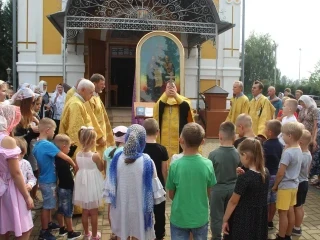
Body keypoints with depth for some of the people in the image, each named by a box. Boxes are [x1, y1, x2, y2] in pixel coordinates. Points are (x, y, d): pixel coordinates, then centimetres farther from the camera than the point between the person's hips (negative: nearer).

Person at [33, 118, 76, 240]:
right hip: (49, 181, -8)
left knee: (48, 205, 22)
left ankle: (49, 223, 37)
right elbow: (65, 157, -23)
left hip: (44, 179, 8)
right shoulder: (48, 145, -25)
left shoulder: (37, 145, 3)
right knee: (47, 206, 4)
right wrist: (74, 165, -9)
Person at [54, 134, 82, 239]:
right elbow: (68, 178, -23)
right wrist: (73, 188, -14)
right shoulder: (64, 162, -27)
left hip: (60, 187, 9)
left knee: (61, 209, 19)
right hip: (66, 189, -9)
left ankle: (62, 229, 34)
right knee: (68, 211, 3)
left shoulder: (56, 159, 0)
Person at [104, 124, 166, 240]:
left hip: (121, 207, 2)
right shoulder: (146, 161, -17)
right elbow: (154, 187, -9)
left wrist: (110, 203, 9)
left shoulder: (117, 159, -10)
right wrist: (150, 206, 6)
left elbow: (110, 184, -3)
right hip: (140, 208, -2)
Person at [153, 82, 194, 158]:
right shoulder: (162, 100, 11)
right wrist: (166, 95, -17)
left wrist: (176, 96, -18)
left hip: (179, 134, -1)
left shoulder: (182, 99, 9)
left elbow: (187, 108, -13)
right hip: (165, 135, 1)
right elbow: (157, 109, -11)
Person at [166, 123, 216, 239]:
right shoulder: (208, 164, -14)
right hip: (200, 218, 1)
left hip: (179, 218, -1)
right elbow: (209, 193, -1)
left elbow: (171, 195, -5)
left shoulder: (175, 165, -17)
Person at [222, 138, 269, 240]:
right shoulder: (266, 172, -3)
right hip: (260, 217, 6)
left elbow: (233, 202, -14)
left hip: (244, 219, -6)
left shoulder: (244, 177, -22)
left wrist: (225, 220, -5)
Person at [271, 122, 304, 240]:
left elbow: (281, 173, -20)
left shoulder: (287, 152, -24)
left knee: (283, 213, 3)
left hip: (285, 186, -9)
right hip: (294, 185, 9)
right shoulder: (299, 150, 3)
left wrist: (275, 185, -8)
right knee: (290, 211, 16)